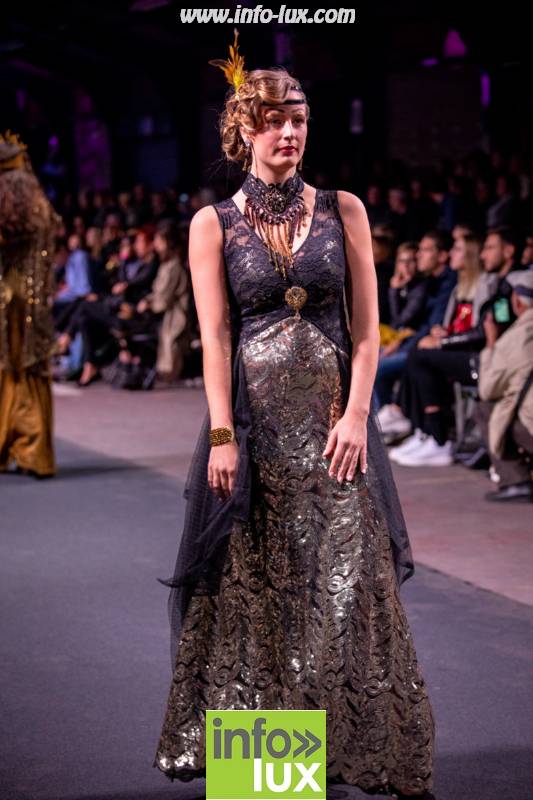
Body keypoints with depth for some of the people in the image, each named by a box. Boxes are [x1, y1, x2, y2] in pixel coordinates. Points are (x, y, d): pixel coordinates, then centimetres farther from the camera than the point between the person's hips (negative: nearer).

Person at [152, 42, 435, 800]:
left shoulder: (342, 211, 6)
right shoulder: (214, 224, 3)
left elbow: (366, 328, 3)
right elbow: (214, 336, -2)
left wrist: (356, 415, -8)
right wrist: (222, 436, -10)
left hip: (331, 420, 1)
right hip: (254, 419, 0)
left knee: (346, 580, -2)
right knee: (253, 585, 4)